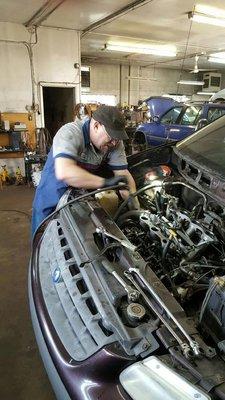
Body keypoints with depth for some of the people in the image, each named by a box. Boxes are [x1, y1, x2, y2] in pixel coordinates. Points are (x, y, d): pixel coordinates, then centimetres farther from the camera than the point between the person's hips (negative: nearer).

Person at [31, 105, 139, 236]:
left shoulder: (114, 143, -12)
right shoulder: (70, 134, -29)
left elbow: (124, 175, -11)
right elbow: (64, 173, -44)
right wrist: (105, 183, -44)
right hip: (51, 202, -4)